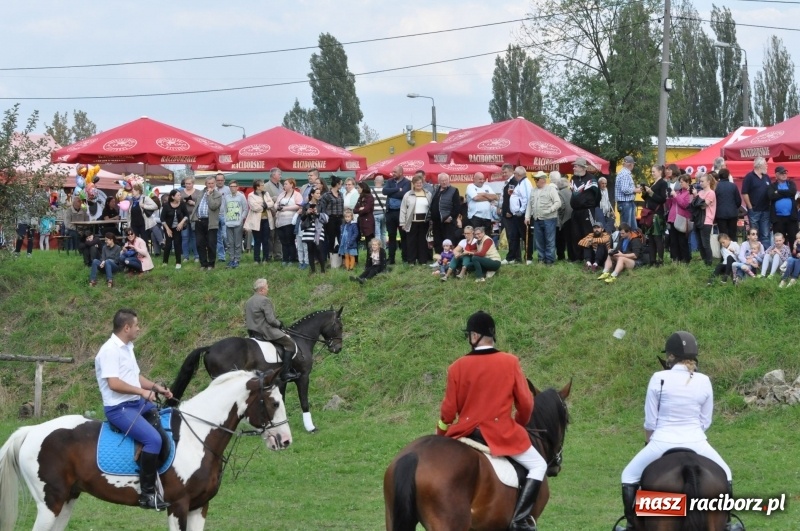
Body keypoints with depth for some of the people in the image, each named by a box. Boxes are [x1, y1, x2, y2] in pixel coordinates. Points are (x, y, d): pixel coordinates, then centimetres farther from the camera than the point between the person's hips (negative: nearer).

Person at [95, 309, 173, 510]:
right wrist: (142, 391, -19)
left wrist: (156, 387, 9)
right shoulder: (110, 350, -15)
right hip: (118, 408, -11)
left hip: (137, 403, 11)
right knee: (153, 439, -26)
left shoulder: (127, 348, 16)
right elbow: (114, 383, -24)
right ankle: (147, 493, -23)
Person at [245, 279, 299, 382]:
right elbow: (271, 320, -20)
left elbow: (246, 320, 16)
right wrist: (279, 324, -2)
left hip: (253, 333, 10)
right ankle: (285, 373, -11)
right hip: (266, 332, -10)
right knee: (290, 344, -6)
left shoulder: (248, 302, 12)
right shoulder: (265, 300, -17)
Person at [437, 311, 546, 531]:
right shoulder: (510, 362, -6)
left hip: (466, 433, 2)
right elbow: (525, 403, 0)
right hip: (502, 433, -2)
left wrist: (440, 436, 18)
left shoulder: (458, 366, -5)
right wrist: (520, 424, 21)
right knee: (538, 466, 12)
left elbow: (449, 409, 0)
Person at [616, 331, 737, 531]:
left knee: (629, 476, 21)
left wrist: (648, 443, 16)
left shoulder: (659, 379, -9)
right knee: (724, 476, 27)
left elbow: (650, 421, -2)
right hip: (696, 444, 2)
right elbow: (706, 421, 7)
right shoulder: (704, 381, -2)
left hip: (662, 444, -2)